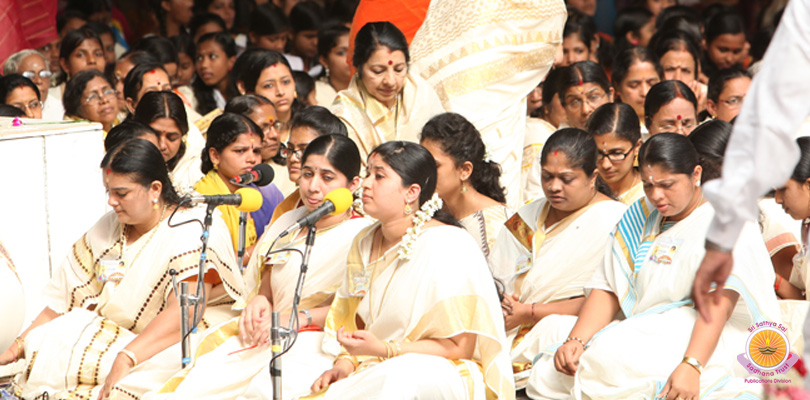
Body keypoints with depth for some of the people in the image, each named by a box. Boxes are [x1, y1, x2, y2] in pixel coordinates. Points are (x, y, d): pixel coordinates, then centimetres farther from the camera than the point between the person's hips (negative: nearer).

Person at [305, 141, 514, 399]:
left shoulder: (450, 248, -12)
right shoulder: (364, 243, 12)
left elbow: (458, 347, -14)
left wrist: (382, 349, -21)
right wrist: (344, 364, -4)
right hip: (371, 371, 6)